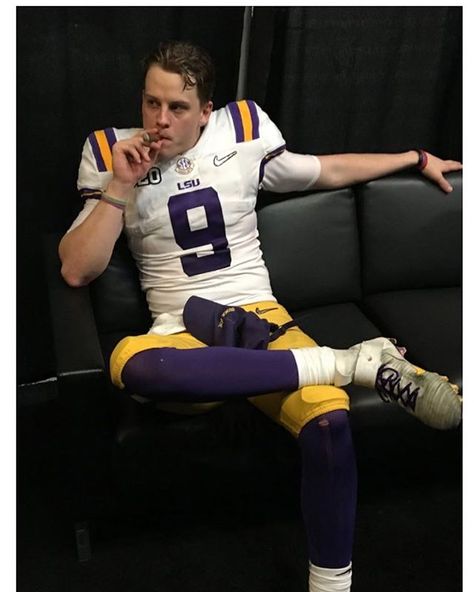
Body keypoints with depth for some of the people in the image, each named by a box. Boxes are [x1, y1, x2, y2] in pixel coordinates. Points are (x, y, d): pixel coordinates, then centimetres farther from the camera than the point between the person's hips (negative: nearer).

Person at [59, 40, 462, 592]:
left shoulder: (242, 130, 8)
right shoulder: (110, 153, 5)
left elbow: (326, 170, 23)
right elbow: (76, 271, -1)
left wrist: (417, 158, 32)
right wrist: (120, 186, -11)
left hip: (261, 318, 1)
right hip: (180, 339, 0)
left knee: (329, 417, -32)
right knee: (129, 363, -39)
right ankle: (352, 361, -29)